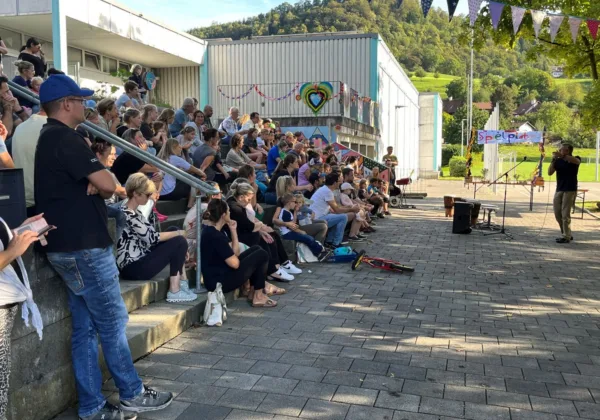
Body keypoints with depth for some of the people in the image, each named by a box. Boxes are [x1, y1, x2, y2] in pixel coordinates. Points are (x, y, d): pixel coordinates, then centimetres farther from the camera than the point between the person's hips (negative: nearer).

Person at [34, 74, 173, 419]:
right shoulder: (66, 138, -15)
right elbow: (108, 185, -19)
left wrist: (92, 184, 0)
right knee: (113, 321, 1)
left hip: (68, 245, 10)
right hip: (84, 246, -10)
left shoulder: (48, 139, 17)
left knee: (86, 327, 11)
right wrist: (99, 184, 1)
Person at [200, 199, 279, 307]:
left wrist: (233, 230, -1)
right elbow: (235, 263, -21)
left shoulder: (211, 230, 7)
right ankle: (258, 297, 6)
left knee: (256, 249, 17)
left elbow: (234, 253, 7)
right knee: (262, 255, -4)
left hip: (219, 274, 10)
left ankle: (253, 292, 19)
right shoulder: (215, 236, -24)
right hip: (220, 281, -10)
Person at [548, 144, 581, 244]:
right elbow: (550, 173, -1)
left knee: (565, 214, -7)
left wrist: (562, 156, -34)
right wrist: (553, 160, -11)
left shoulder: (574, 159, -2)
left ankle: (566, 237, 0)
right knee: (557, 214, 8)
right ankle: (567, 234, 22)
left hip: (570, 190, -5)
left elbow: (577, 161, -27)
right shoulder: (558, 161, 8)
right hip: (559, 190, 5)